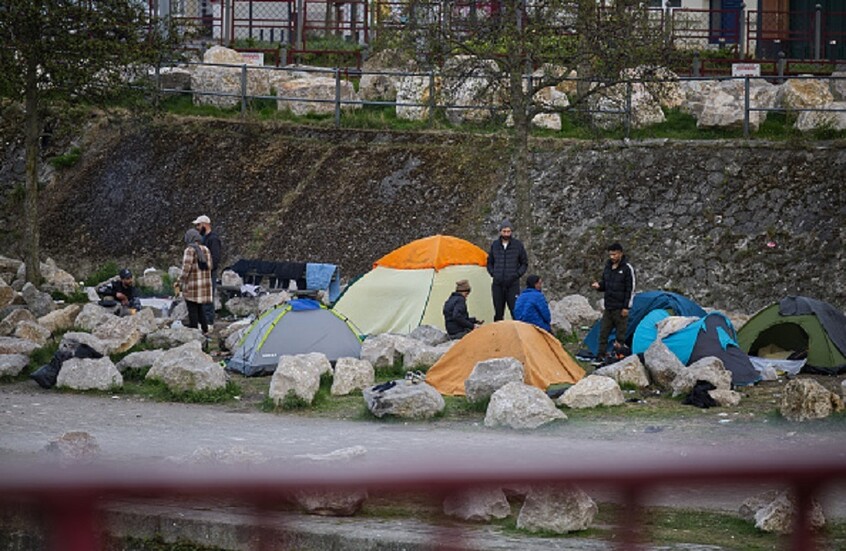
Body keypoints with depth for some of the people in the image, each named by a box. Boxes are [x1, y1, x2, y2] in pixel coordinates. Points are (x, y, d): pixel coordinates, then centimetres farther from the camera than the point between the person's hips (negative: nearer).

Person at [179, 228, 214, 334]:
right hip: (204, 284, 7)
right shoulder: (205, 249, 5)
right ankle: (205, 329, 15)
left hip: (192, 285, -7)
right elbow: (210, 266, 11)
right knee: (199, 308, 19)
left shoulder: (190, 250, -15)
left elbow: (186, 268, -19)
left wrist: (181, 283, -11)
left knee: (192, 309, 1)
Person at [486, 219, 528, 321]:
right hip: (497, 285, 3)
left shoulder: (518, 245, 1)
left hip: (512, 285, -3)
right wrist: (493, 274, 4)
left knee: (515, 311, -11)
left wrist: (517, 275, -5)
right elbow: (489, 263, 20)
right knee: (498, 312, 5)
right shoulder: (495, 245, 8)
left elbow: (524, 264, 8)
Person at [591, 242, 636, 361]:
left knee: (621, 333, -3)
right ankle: (600, 355, 12)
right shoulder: (608, 267, 11)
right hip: (608, 307, 7)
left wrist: (626, 307, -14)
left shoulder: (627, 268, -9)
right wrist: (599, 285, -3)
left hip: (620, 308, -7)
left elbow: (630, 289, -10)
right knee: (603, 333, 7)